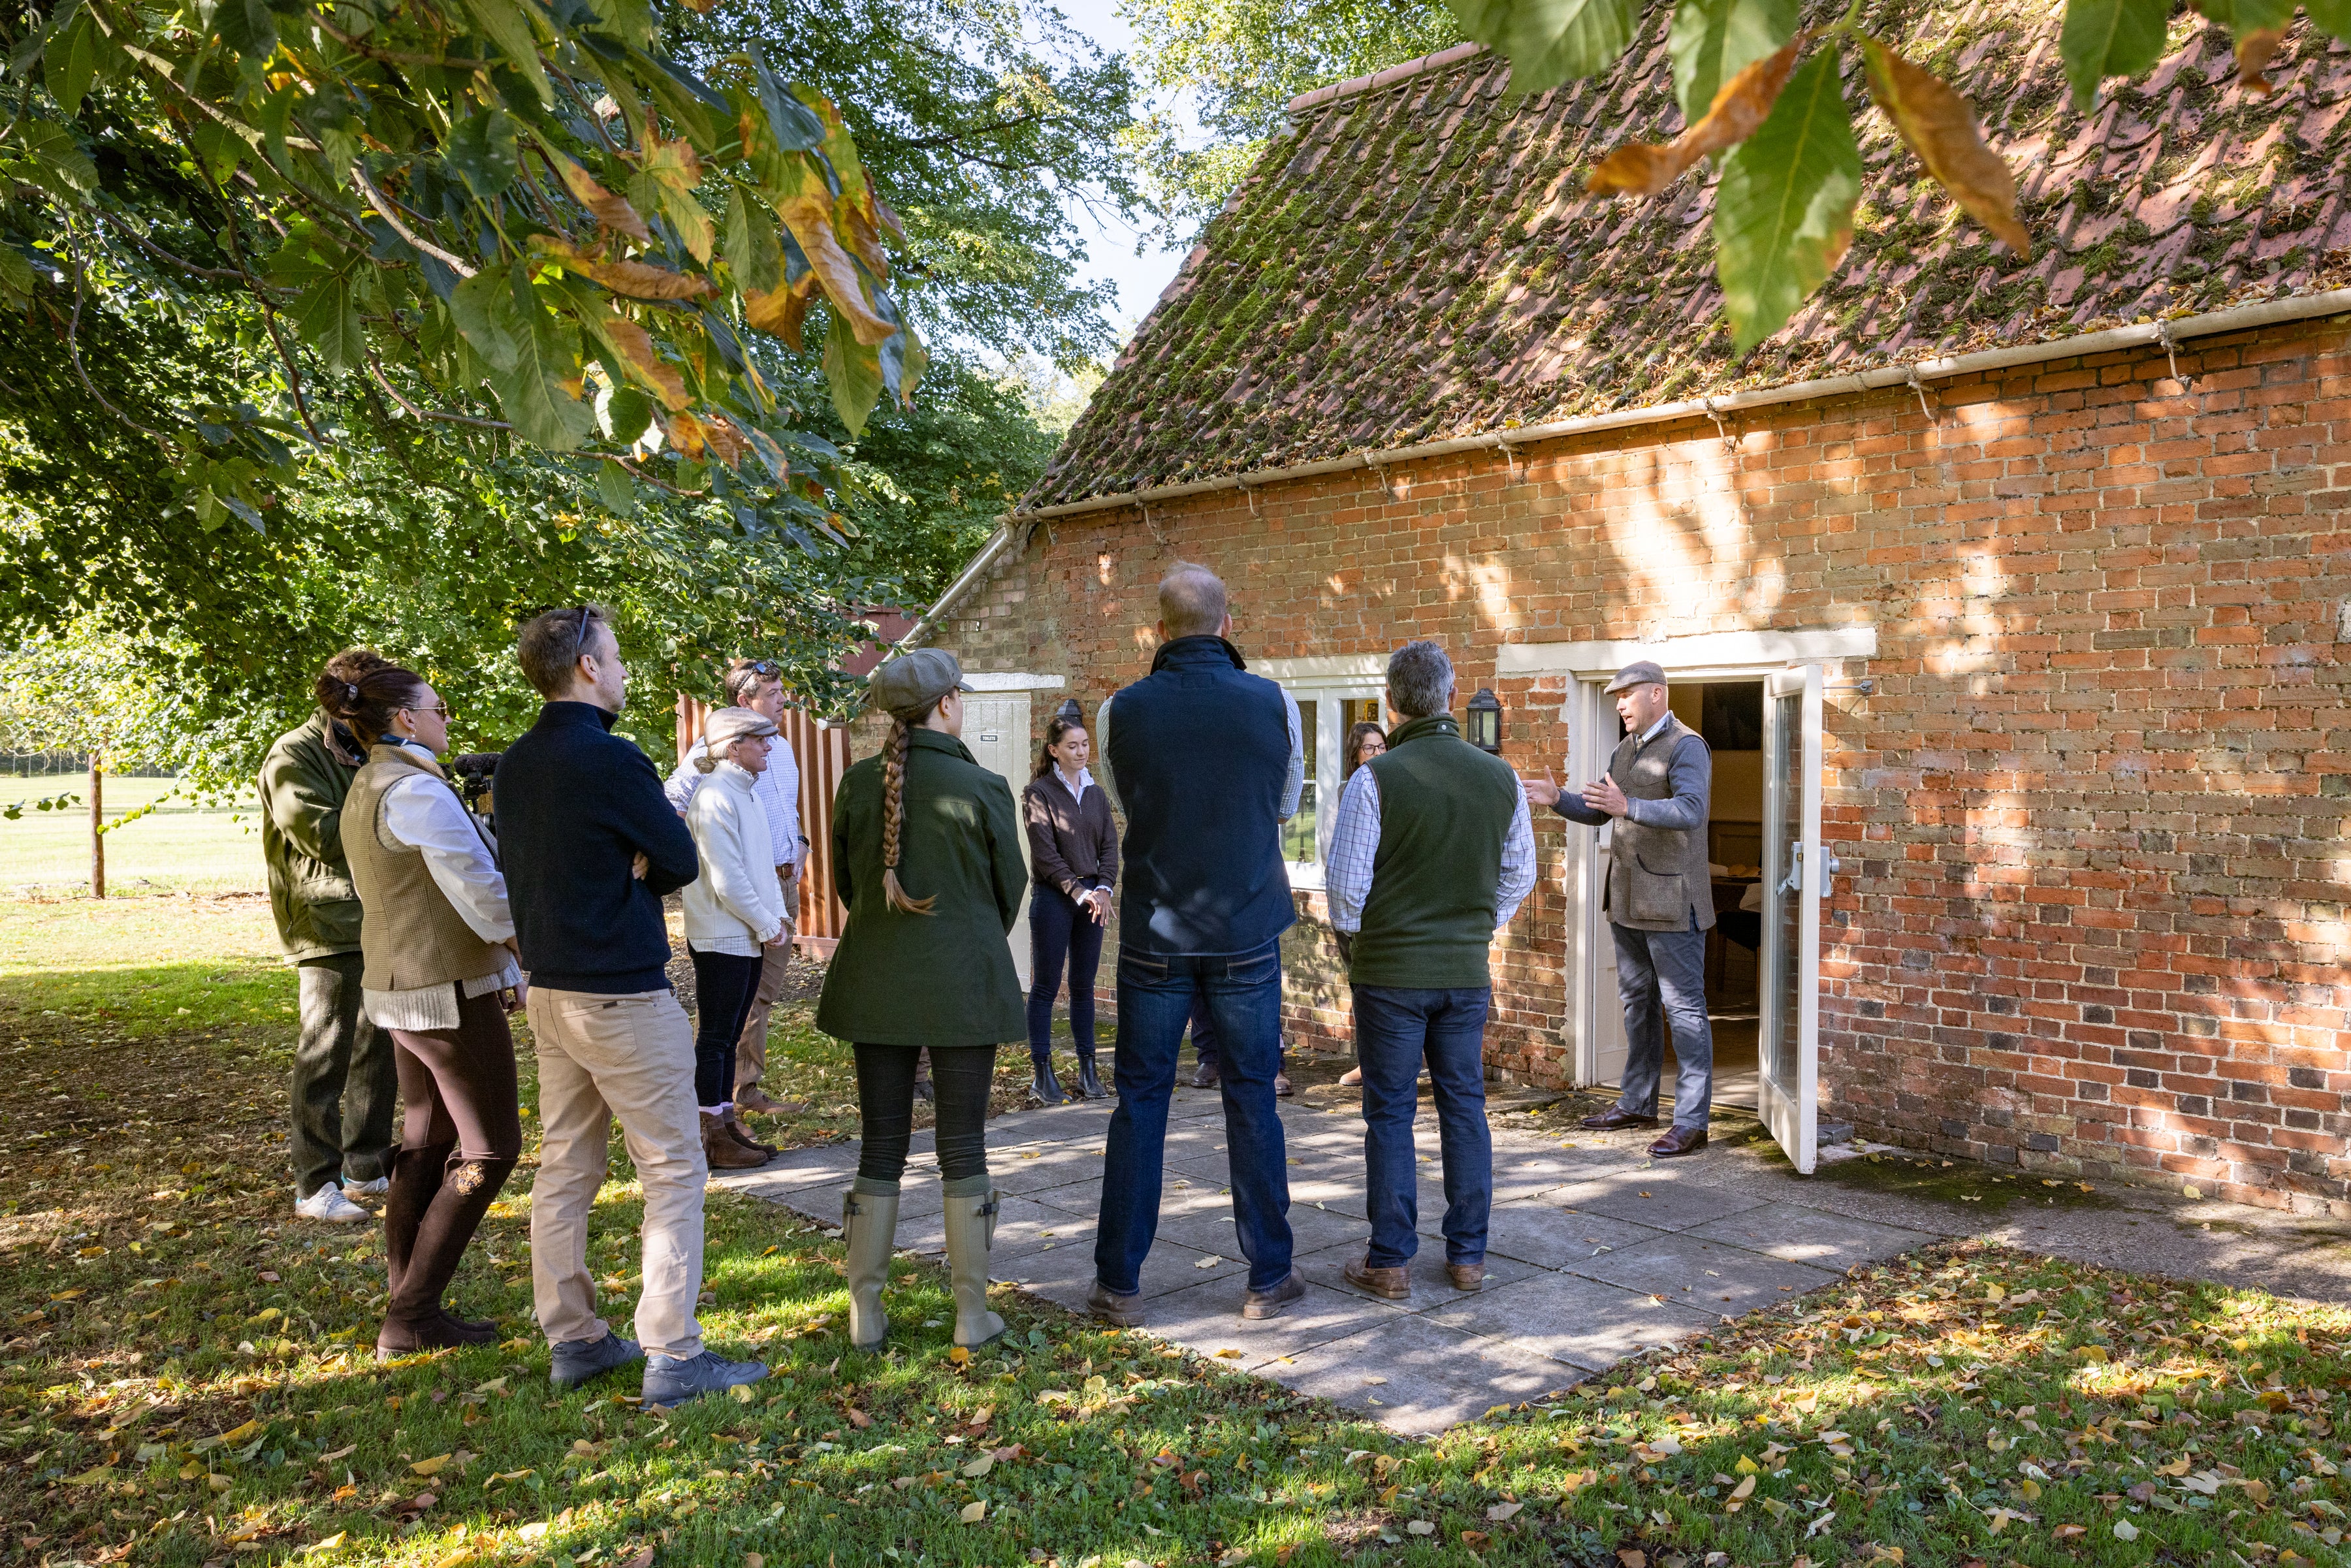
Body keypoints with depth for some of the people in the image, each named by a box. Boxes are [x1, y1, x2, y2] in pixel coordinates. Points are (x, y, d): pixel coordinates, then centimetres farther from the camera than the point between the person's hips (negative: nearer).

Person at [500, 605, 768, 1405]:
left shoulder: (516, 764, 7)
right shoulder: (609, 758, -18)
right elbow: (681, 860, -12)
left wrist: (621, 868, -1)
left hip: (550, 991, 9)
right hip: (623, 995, -8)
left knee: (565, 1170, 14)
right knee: (674, 1173, -1)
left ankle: (572, 1338, 23)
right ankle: (673, 1355, 1)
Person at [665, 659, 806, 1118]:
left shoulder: (781, 747, 15)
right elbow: (671, 804, -14)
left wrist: (798, 849, 13)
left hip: (784, 885, 8)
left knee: (766, 992, 15)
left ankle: (750, 1090, 26)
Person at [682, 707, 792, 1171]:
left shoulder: (748, 795, 13)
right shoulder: (715, 798, -16)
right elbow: (727, 880, -20)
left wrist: (779, 916, 7)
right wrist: (766, 925, -12)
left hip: (751, 936, 9)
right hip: (722, 937, -9)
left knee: (729, 1037, 14)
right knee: (714, 1039, -1)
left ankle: (727, 1125, 21)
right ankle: (714, 1138, 5)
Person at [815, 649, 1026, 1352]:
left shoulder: (857, 784, -1)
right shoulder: (982, 787, -10)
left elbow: (844, 882, 9)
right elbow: (1011, 886, 1)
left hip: (876, 984, 3)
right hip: (963, 984, -3)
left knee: (881, 1147, 11)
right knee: (963, 1147, 7)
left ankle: (866, 1315, 15)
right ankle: (972, 1313, 13)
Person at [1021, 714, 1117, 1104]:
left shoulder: (1096, 793, 12)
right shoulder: (1038, 793, -4)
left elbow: (1109, 845, 8)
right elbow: (1045, 852, -11)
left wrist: (1104, 889, -7)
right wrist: (1078, 891, -15)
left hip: (1092, 899, 5)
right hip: (1053, 897, -5)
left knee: (1084, 985, 9)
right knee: (1045, 987, -1)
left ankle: (1088, 1070, 14)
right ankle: (1042, 1075, 3)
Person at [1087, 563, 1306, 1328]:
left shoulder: (1122, 711, -6)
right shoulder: (1272, 703, -6)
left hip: (1154, 937, 0)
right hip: (1247, 934, 0)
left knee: (1138, 1107, 8)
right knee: (1252, 1103, 9)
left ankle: (1119, 1285, 14)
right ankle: (1268, 1278, 17)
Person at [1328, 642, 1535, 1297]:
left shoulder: (1376, 778, -14)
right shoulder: (1500, 777, 0)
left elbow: (1347, 886, -11)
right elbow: (1519, 873, 9)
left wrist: (1353, 932, 8)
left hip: (1390, 971, -3)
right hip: (1468, 972, 4)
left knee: (1390, 1113, 5)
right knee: (1465, 1107, 12)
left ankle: (1390, 1261, 10)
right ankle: (1468, 1255, 18)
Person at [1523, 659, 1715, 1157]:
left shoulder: (1686, 747, -13)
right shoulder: (1626, 750, 14)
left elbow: (1690, 811, -28)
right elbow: (1598, 812, 22)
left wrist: (1628, 806, -40)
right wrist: (1558, 799, 5)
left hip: (1672, 901, -9)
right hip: (1629, 900, 9)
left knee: (1683, 1008, -4)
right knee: (1637, 1002, 16)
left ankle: (1691, 1122, -1)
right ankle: (1637, 1103, 28)